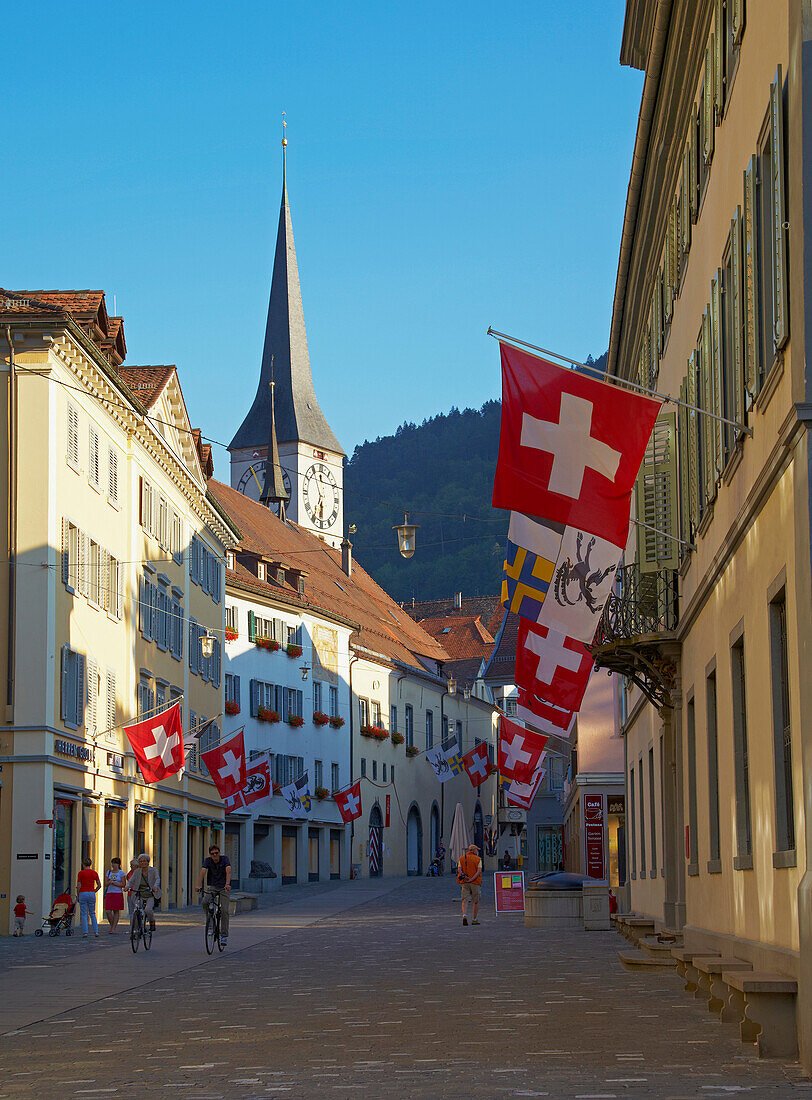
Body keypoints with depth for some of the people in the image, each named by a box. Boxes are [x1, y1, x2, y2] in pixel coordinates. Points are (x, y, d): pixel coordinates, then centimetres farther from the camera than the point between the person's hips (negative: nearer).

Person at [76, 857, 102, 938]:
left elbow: (78, 886, -8)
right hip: (92, 894, 3)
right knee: (92, 914, 14)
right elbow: (99, 885, 4)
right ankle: (96, 931, 8)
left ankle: (85, 932, -3)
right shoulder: (94, 873, 4)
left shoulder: (81, 873, -7)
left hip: (83, 893, -3)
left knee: (84, 914, 2)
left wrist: (78, 896, 2)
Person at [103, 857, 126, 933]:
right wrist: (109, 882, -12)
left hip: (118, 894, -3)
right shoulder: (108, 872, 12)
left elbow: (123, 884, -3)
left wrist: (114, 883, -11)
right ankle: (111, 925, 14)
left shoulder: (121, 873, 1)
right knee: (107, 911, -7)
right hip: (109, 893, 3)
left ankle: (113, 928, 3)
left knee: (116, 911, -1)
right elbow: (106, 884, 10)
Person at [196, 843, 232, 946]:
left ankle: (224, 935, -4)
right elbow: (203, 871, -19)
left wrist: (227, 883, -42)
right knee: (204, 902, -26)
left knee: (224, 911, -11)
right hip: (212, 887, 2)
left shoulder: (225, 859, -9)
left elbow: (228, 871, -25)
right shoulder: (208, 861, -4)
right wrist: (199, 885, -35)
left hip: (223, 888, -2)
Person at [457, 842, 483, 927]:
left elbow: (459, 869, -5)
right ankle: (474, 919, 14)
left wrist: (464, 876, -15)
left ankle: (464, 915, -23)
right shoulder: (478, 859, -1)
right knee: (476, 901, 10)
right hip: (475, 882, -2)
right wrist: (472, 879, -16)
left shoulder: (462, 858, 8)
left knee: (465, 900, 1)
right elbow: (479, 871, -13)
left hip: (465, 882, 2)